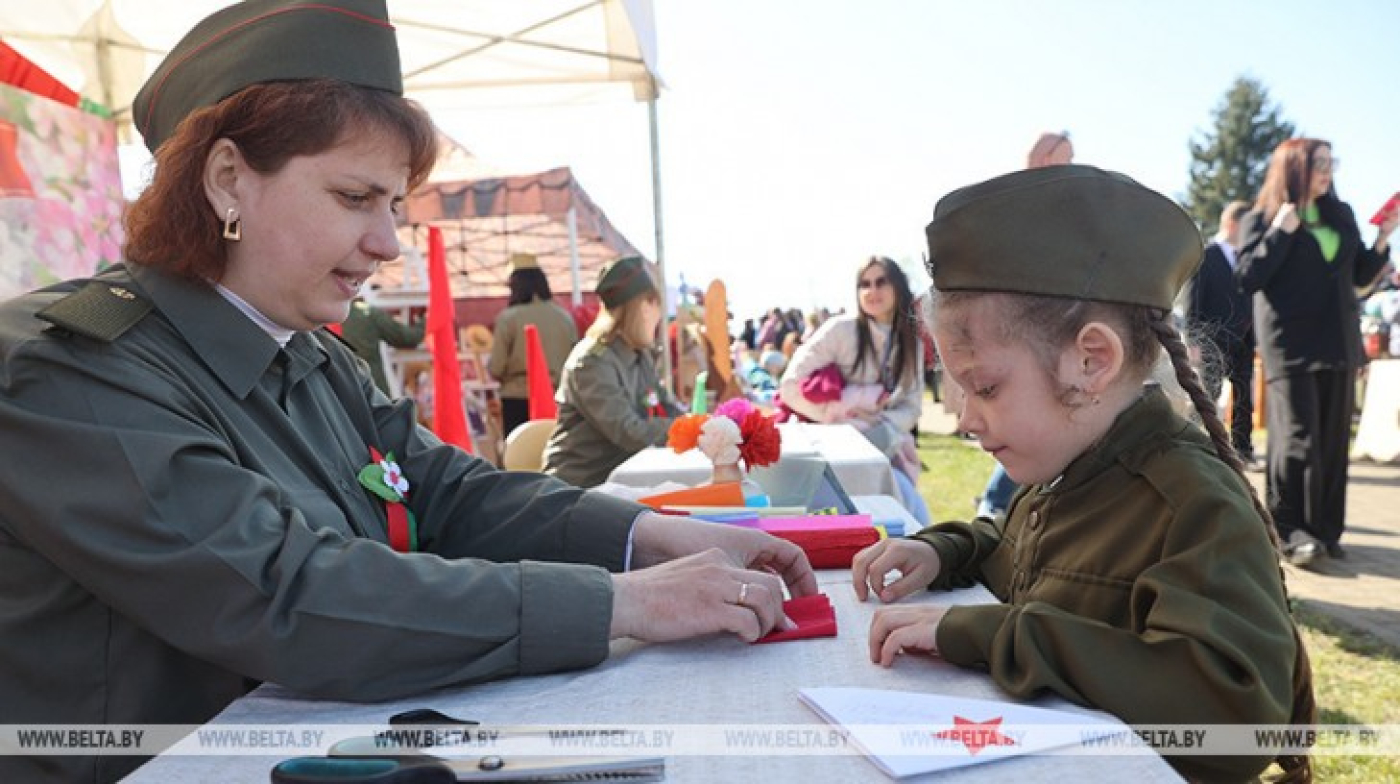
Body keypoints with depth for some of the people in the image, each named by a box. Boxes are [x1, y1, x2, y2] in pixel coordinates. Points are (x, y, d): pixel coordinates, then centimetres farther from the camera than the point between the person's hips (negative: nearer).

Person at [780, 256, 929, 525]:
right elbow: (791, 387, -15)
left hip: (889, 450, 5)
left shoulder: (911, 342, 5)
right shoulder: (841, 329, -12)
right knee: (903, 499, -22)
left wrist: (884, 430, -18)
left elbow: (912, 406, 2)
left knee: (916, 520, -2)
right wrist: (842, 419, -19)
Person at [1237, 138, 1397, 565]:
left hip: (1339, 343, 6)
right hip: (1291, 345, -6)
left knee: (1334, 441, 8)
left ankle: (1326, 530, 16)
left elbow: (1362, 275, 18)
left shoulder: (1341, 215, 15)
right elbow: (1248, 279, -11)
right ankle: (1289, 532, -2)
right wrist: (1281, 232, -15)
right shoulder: (1261, 219, -1)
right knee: (1297, 441, -9)